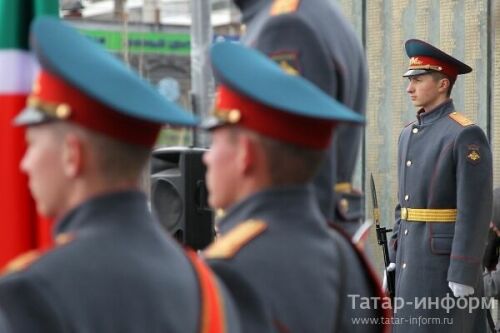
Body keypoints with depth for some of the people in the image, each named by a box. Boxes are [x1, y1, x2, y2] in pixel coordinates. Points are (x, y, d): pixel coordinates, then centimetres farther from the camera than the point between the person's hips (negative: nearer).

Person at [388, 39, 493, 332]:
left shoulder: (467, 135, -13)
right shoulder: (410, 134, 15)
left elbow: (476, 211, -17)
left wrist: (463, 275, -21)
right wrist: (396, 257, 16)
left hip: (447, 258, -8)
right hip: (415, 258, 9)